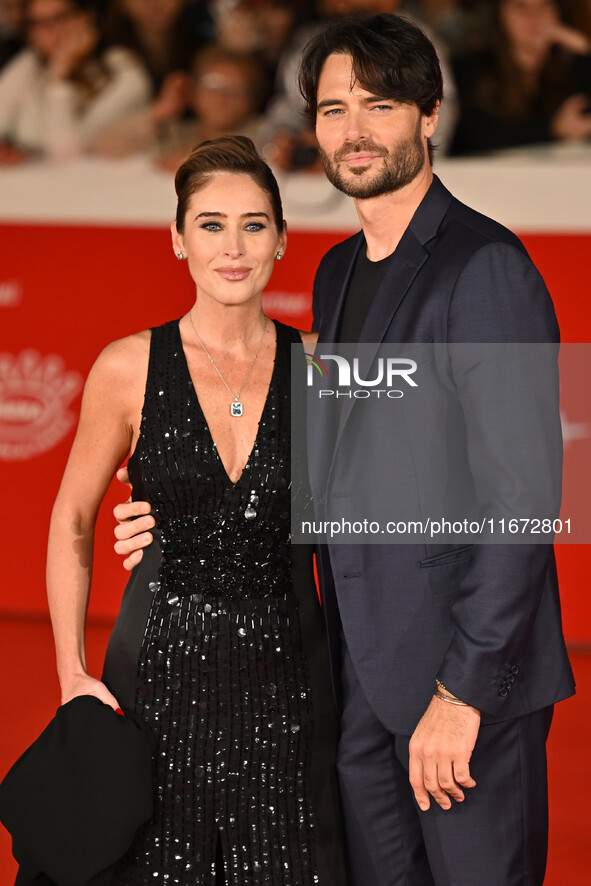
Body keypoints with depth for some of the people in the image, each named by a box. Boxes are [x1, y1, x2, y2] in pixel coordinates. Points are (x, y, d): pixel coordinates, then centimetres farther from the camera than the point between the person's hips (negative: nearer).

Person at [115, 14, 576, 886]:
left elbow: (521, 494, -17)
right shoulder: (338, 273, 15)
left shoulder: (485, 267, -13)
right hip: (361, 679, 8)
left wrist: (463, 690, -19)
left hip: (468, 676, -8)